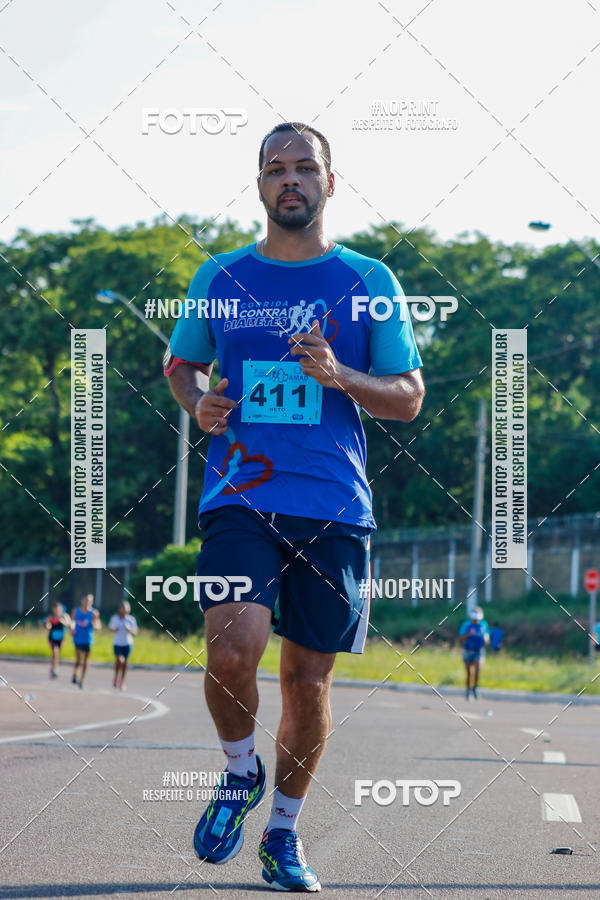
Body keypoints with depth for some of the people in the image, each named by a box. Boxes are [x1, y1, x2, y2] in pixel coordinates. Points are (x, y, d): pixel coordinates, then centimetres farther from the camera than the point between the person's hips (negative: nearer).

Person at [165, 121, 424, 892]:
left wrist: (339, 377, -13)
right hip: (239, 499, 0)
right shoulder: (219, 276, 9)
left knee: (308, 678, 4)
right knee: (233, 647, -22)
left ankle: (283, 831, 25)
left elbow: (409, 398, 6)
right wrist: (197, 402, 1)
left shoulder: (367, 281, 5)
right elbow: (179, 362, 24)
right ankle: (239, 773, 9)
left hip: (333, 508, 0)